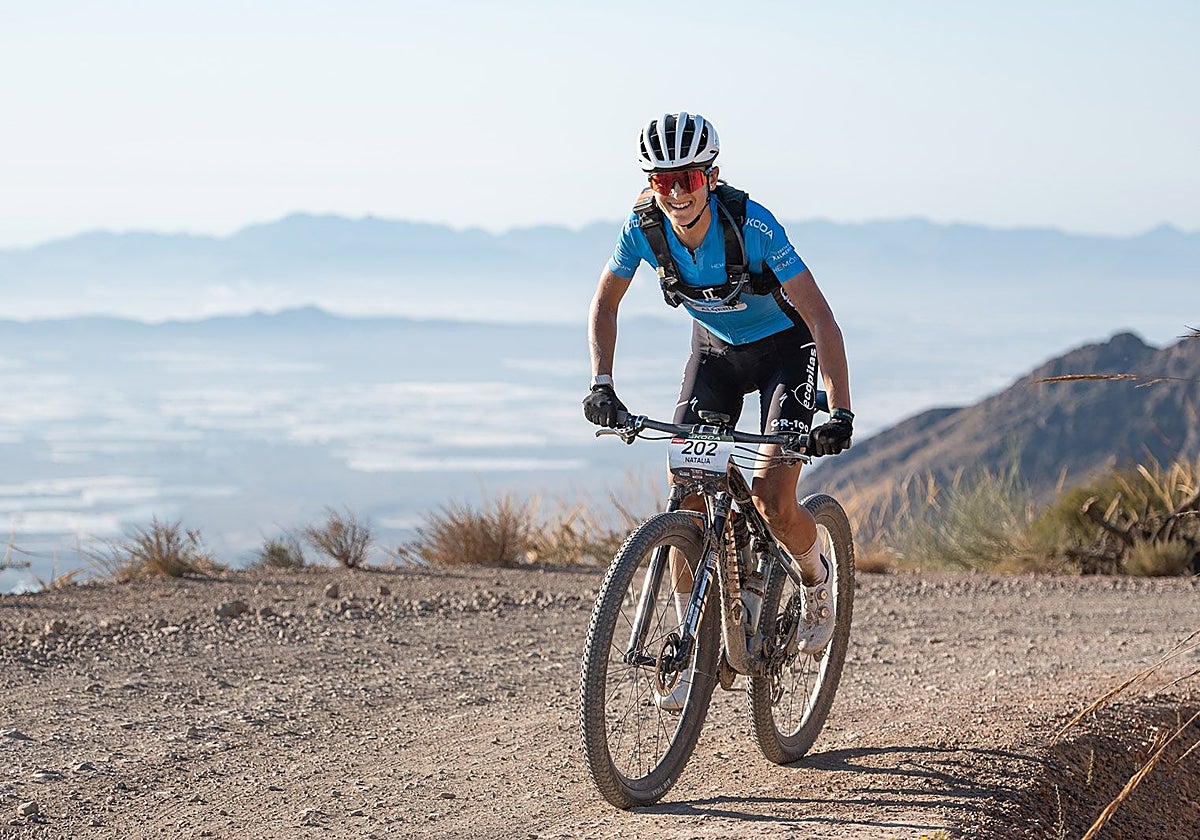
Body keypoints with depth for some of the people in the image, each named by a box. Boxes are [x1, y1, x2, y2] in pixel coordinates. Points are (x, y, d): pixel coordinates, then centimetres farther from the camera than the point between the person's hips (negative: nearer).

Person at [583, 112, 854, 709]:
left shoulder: (750, 224, -33)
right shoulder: (644, 226, -21)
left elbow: (820, 316, -34)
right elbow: (605, 302, -5)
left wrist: (840, 413, -43)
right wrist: (601, 383, -20)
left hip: (784, 347, -4)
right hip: (715, 347, 4)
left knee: (771, 498, -18)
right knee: (686, 492, -10)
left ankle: (816, 580, 15)